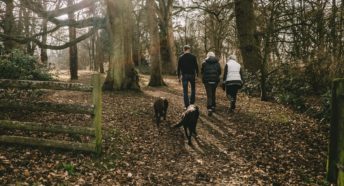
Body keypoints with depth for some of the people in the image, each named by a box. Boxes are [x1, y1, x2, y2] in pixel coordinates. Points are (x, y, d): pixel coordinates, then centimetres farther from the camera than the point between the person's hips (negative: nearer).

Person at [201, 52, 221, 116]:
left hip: (207, 81, -2)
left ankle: (209, 109, -16)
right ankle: (213, 106, 27)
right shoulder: (217, 63, 2)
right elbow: (219, 72, 6)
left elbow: (202, 72, 4)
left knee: (209, 95, -3)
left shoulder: (204, 63, -4)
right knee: (213, 94, 19)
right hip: (215, 80, 2)